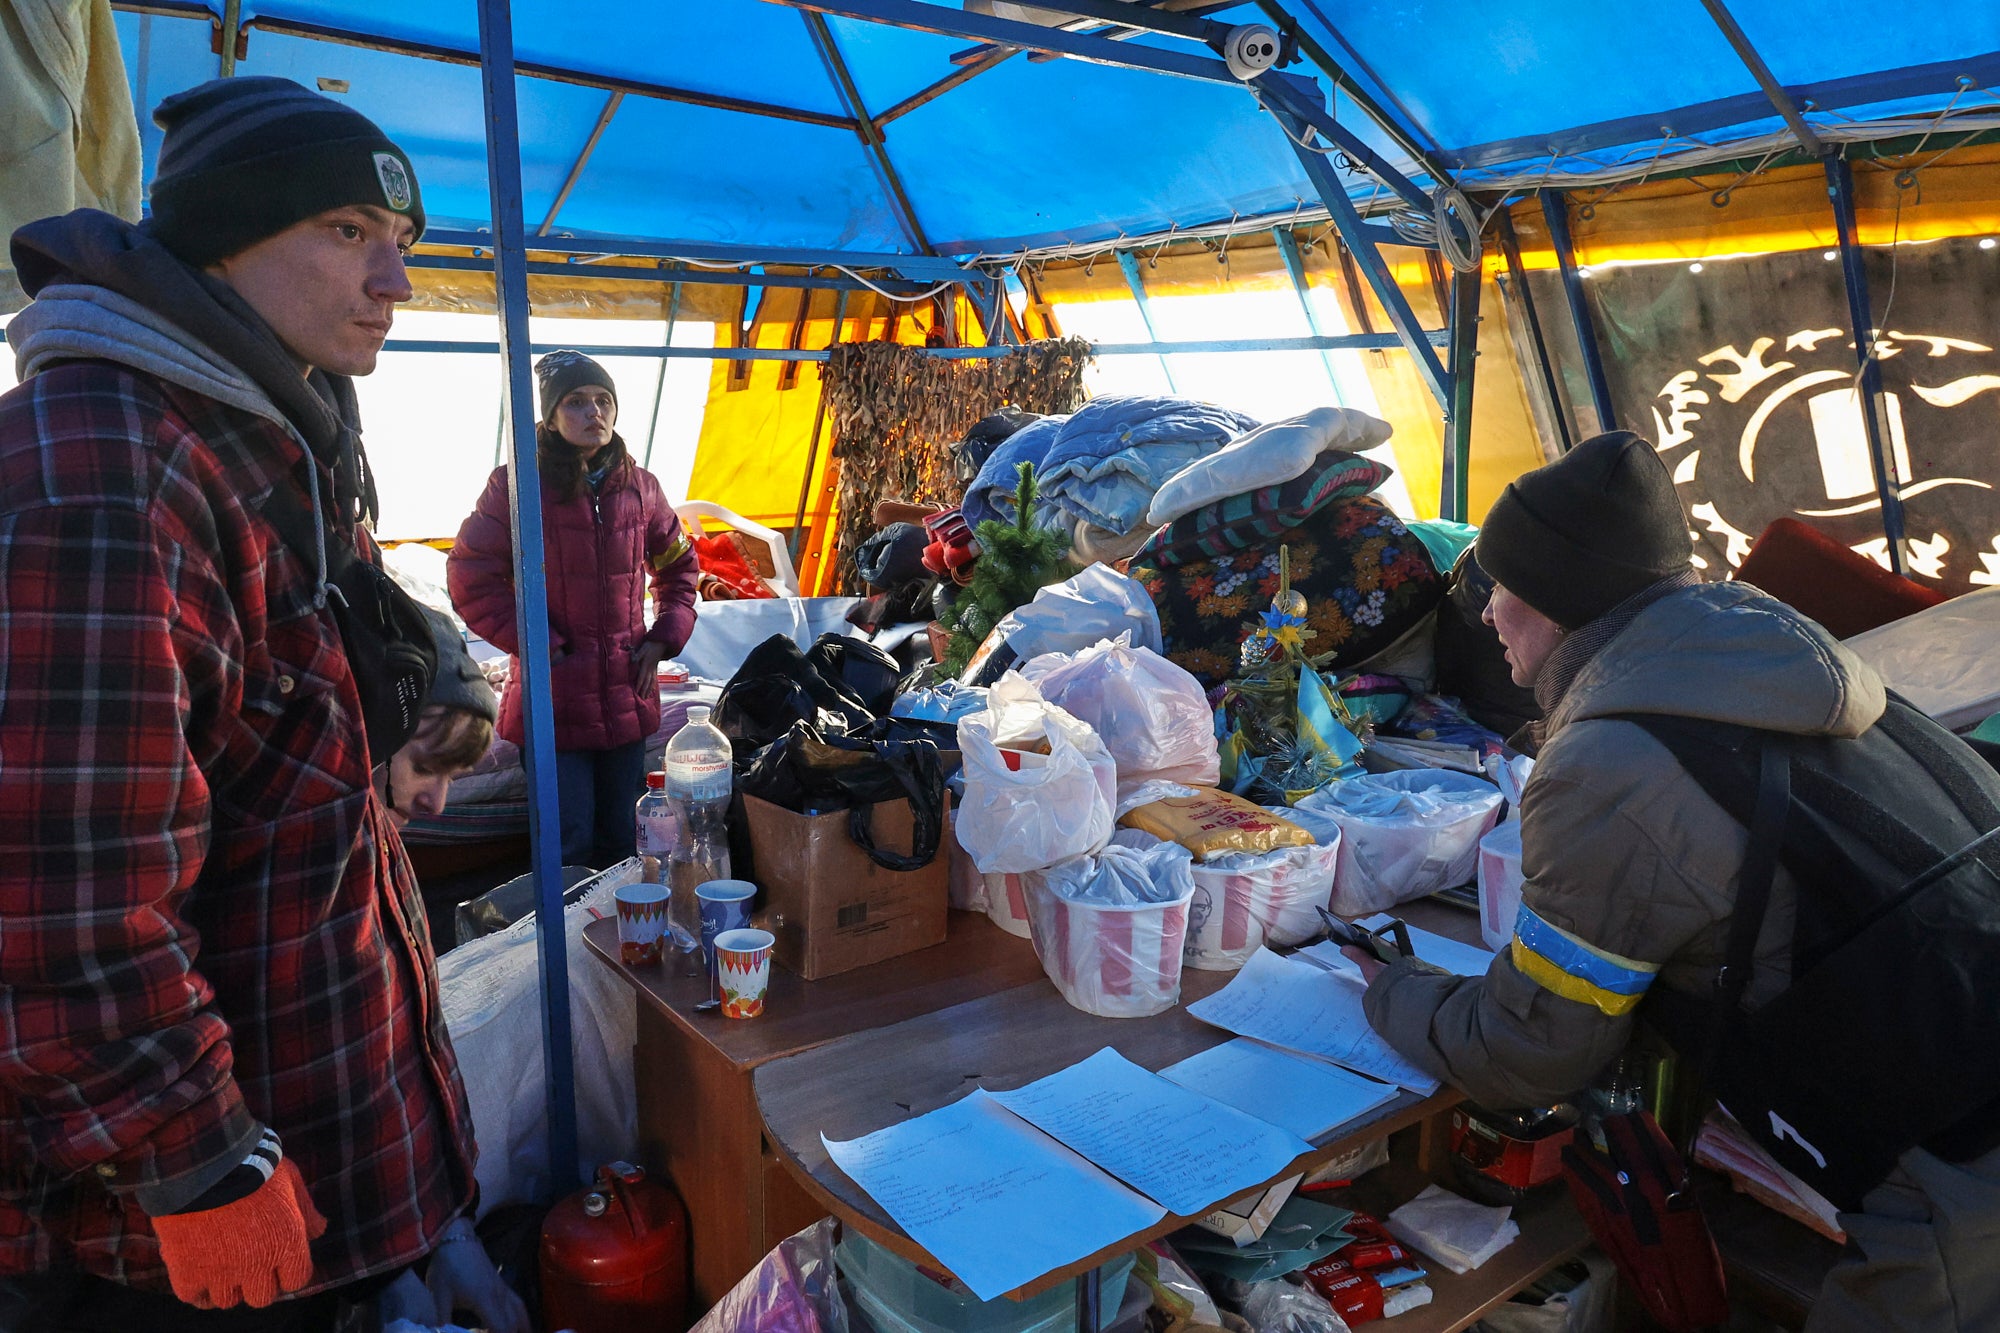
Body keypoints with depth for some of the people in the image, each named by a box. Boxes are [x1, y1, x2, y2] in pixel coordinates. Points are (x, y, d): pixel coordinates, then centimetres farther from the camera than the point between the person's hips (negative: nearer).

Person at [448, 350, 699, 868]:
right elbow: (471, 581, -7)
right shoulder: (517, 485, -7)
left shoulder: (639, 486, 6)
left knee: (622, 842, 14)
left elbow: (679, 566, 20)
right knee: (570, 846, -1)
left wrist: (664, 638, 6)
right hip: (553, 699, -4)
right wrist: (542, 647, -11)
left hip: (628, 699, 4)